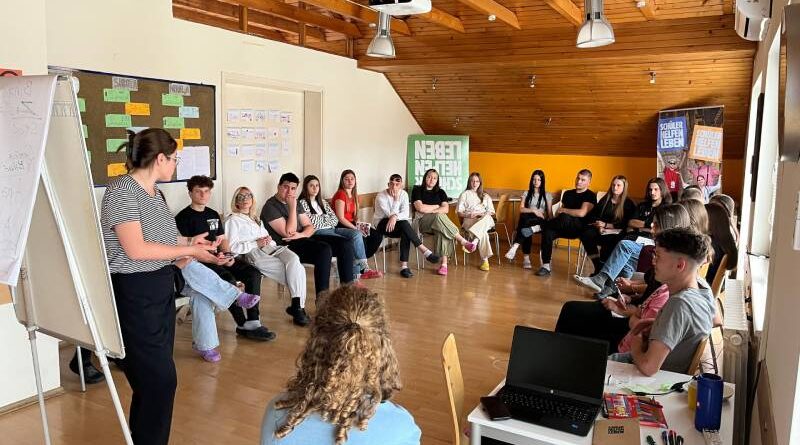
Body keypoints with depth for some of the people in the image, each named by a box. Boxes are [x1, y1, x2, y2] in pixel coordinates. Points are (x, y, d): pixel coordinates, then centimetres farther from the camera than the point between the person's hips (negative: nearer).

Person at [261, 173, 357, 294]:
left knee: (345, 245, -7)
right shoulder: (271, 206, -8)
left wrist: (301, 235, -8)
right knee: (324, 250, -34)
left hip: (303, 239, 8)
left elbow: (310, 227, 15)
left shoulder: (295, 203, 17)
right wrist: (292, 207, -17)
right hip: (286, 246, -8)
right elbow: (288, 233, -17)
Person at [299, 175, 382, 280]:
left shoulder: (322, 202, 23)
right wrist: (327, 217, 3)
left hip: (332, 229, 7)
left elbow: (335, 219, 14)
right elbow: (311, 222, -11)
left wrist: (321, 218, -5)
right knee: (347, 242, -28)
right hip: (318, 232, -7)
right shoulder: (302, 203, 1)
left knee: (356, 234, -19)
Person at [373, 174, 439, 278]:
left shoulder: (404, 194, 0)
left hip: (397, 225, 4)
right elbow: (391, 214, -19)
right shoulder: (381, 196, -13)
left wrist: (395, 217, -30)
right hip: (381, 224, -4)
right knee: (404, 224, -33)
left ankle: (404, 266, -36)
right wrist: (396, 199, -20)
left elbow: (406, 214, -11)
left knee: (405, 233, -33)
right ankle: (425, 251, -33)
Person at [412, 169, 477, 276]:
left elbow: (446, 209, 1)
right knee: (439, 217, -36)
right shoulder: (417, 190, 7)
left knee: (442, 230, -36)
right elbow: (420, 208, -8)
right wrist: (437, 207, 2)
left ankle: (444, 263, -43)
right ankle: (463, 242, -31)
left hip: (438, 221, 3)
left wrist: (430, 210, -12)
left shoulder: (440, 192, 17)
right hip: (422, 221, -3)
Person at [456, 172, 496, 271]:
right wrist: (469, 215, -12)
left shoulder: (485, 196, 26)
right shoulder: (464, 194, 18)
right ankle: (485, 260, -41)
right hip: (469, 221, -2)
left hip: (486, 220, 2)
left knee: (487, 218, -40)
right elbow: (459, 213, 9)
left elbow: (491, 212, 17)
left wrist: (483, 214, -6)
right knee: (483, 233, -38)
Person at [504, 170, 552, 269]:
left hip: (541, 222, -1)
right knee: (527, 232, -38)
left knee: (525, 219, -37)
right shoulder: (526, 194, 15)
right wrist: (533, 210, -13)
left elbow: (550, 213, 8)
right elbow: (521, 209, 2)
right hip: (528, 221, 1)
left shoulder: (547, 195, 14)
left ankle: (515, 246, -47)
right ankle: (526, 258, -41)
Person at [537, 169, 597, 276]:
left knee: (564, 218, -38)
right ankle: (546, 266, -29)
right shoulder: (567, 193, 19)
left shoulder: (590, 196, 0)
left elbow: (582, 213, -14)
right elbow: (559, 211, 20)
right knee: (548, 232, -29)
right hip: (565, 228, 5)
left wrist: (563, 210, -4)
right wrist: (555, 217, -3)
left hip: (580, 228, -5)